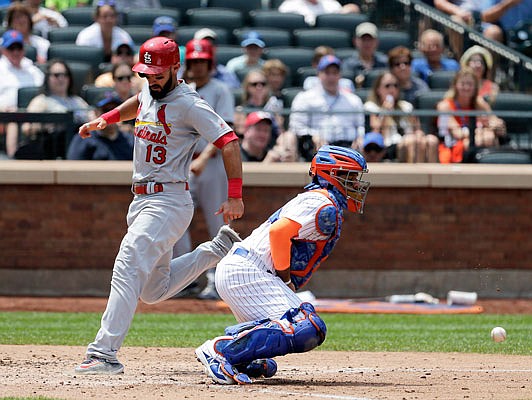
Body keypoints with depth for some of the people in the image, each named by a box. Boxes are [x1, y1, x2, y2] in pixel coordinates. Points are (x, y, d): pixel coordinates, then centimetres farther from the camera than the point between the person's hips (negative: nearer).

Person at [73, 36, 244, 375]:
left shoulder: (188, 104, -14)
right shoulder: (151, 92, 11)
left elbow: (230, 142, -18)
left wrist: (235, 196, -24)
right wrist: (105, 119, 23)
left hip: (169, 202, -10)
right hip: (141, 201, 10)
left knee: (129, 267, -24)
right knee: (154, 290, 14)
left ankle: (105, 353, -31)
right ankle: (218, 249, 27)